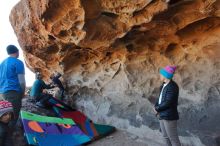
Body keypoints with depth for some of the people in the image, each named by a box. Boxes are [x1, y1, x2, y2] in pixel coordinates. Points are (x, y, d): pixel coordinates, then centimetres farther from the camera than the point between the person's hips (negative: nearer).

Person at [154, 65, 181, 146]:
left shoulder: (172, 86, -18)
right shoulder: (164, 85, 11)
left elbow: (168, 102, -22)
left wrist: (157, 109, -11)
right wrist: (156, 106, -2)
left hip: (169, 116, -9)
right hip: (162, 115, 9)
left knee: (173, 138, -3)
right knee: (165, 136, 17)